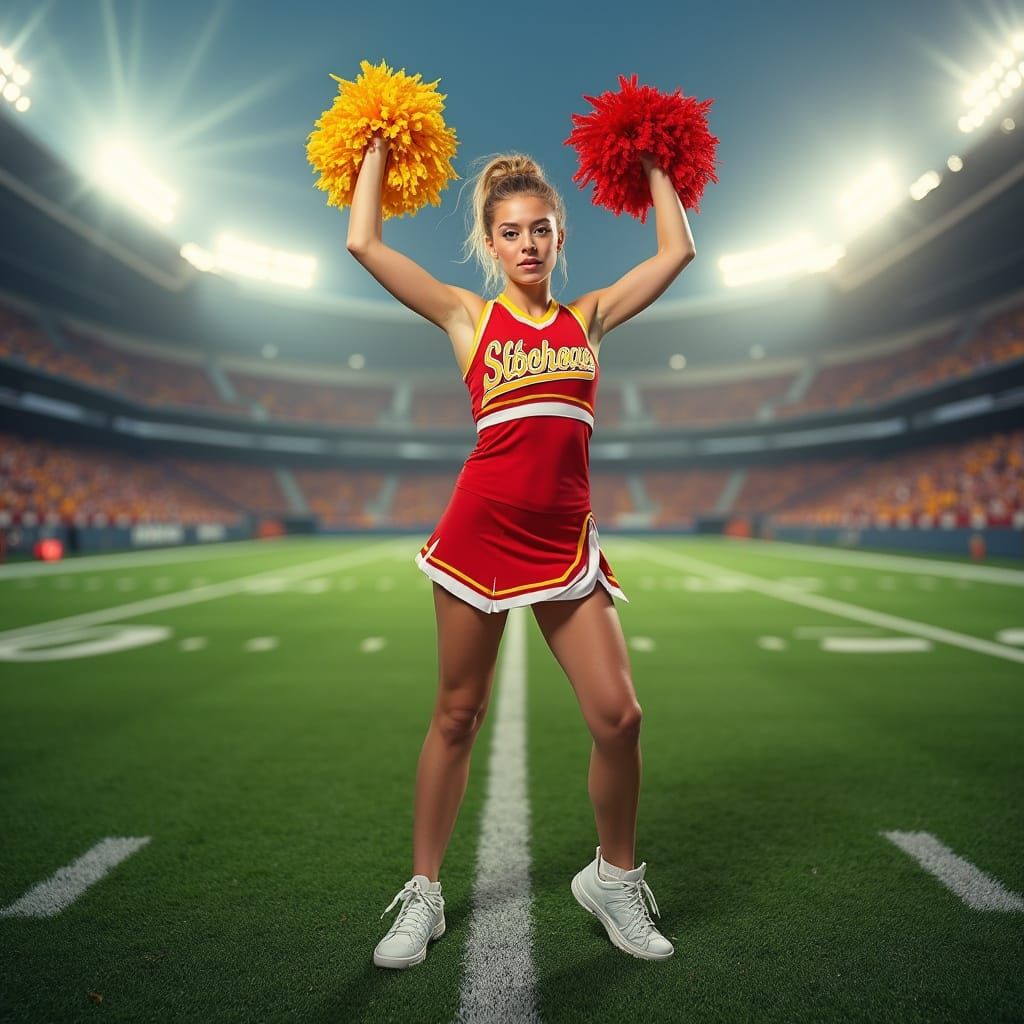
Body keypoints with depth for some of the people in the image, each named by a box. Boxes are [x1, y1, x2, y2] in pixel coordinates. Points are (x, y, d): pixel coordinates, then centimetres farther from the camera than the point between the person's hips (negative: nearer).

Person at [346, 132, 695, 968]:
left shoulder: (588, 317, 15)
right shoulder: (468, 315, 9)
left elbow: (678, 250, 19)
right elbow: (364, 244, 7)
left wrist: (652, 165, 30)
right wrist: (378, 152, 19)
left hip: (565, 538, 2)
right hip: (482, 527, -2)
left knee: (619, 716, -2)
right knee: (458, 715, 7)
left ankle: (614, 878, 26)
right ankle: (424, 893, 27)